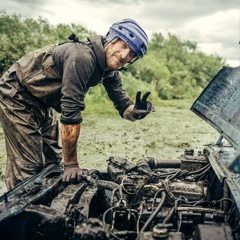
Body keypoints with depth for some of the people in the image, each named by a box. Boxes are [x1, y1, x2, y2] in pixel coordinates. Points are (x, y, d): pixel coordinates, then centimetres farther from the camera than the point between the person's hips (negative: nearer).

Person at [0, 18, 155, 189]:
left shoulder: (110, 71, -5)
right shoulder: (82, 57, -33)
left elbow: (123, 105, -2)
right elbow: (70, 111, -35)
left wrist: (136, 111, -29)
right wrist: (71, 164, -29)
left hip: (42, 103, 9)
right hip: (16, 96, -9)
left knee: (52, 161, 10)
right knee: (28, 167, -10)